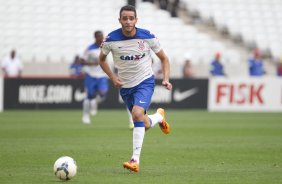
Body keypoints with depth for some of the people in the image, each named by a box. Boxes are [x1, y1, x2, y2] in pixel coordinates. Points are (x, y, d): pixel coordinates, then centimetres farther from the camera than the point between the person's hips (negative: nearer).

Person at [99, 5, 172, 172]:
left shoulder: (147, 36, -13)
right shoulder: (111, 39, -11)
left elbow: (164, 58, 2)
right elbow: (102, 60, 9)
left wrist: (166, 79, -12)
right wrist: (113, 77, -5)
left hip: (145, 81, -3)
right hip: (125, 86, 3)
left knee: (137, 113, -29)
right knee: (144, 125, 8)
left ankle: (135, 160, -26)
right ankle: (159, 117, 47)